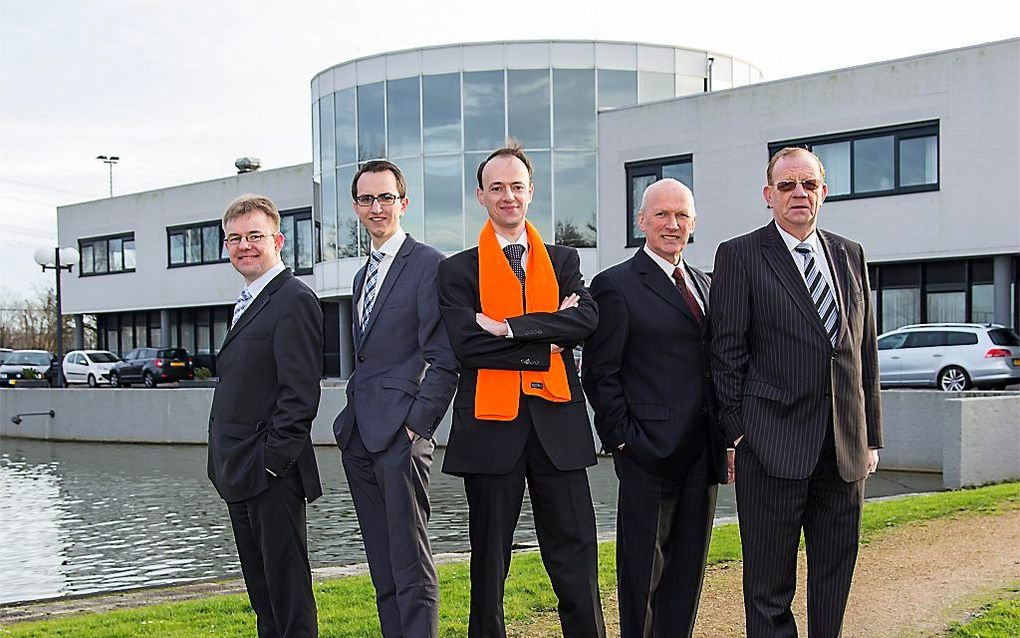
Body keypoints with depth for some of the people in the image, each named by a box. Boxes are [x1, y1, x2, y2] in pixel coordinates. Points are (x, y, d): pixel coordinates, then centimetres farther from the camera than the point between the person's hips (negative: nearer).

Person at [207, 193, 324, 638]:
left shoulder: (294, 301, -12)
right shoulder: (248, 303, 18)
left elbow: (300, 392, -18)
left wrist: (272, 460, -19)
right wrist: (229, 464, 14)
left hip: (272, 475, -10)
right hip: (240, 474, 10)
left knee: (288, 588, -2)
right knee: (262, 590, 16)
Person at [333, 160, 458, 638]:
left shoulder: (429, 265, -7)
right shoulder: (364, 275, 20)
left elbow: (443, 359, -12)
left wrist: (417, 425, -15)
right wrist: (351, 417, 14)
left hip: (399, 435, -8)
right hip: (359, 436, 8)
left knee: (411, 567, -5)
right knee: (383, 568, 13)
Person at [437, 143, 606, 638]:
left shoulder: (563, 261, 12)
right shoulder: (459, 270, 4)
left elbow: (586, 319, -7)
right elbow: (467, 345, -11)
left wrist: (509, 327, -14)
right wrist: (547, 340, -11)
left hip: (557, 424, 2)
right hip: (491, 424, -1)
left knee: (575, 555, 5)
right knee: (488, 561, 9)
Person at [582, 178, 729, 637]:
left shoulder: (704, 285, 16)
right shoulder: (615, 285, -5)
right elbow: (599, 374, -7)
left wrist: (724, 433, 10)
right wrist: (623, 440, -13)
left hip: (702, 451, 7)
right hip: (649, 450, -6)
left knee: (689, 567, 12)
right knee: (643, 568, 3)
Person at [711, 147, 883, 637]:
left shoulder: (850, 255, 14)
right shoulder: (740, 255, -1)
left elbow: (866, 350, 15)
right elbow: (728, 353, -3)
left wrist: (871, 435, 11)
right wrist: (735, 432, -6)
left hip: (845, 449, 5)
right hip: (773, 447, -5)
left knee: (835, 585, 13)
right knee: (769, 589, 3)